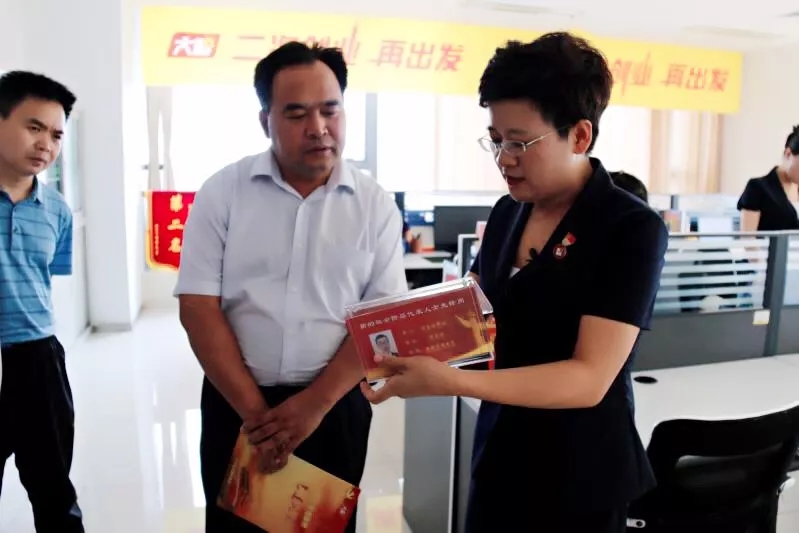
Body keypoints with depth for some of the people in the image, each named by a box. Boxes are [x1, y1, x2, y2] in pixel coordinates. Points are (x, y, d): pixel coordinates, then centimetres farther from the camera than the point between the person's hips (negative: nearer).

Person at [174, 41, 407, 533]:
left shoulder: (376, 204, -3)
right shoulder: (222, 192, -4)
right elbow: (199, 307, -7)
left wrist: (314, 404, -13)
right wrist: (254, 410, -12)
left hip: (336, 406, 1)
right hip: (236, 405, 0)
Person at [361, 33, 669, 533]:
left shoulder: (632, 228, -17)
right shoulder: (508, 213, 1)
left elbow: (590, 378, -24)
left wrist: (449, 381, -35)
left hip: (585, 476, -5)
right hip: (497, 457, 5)